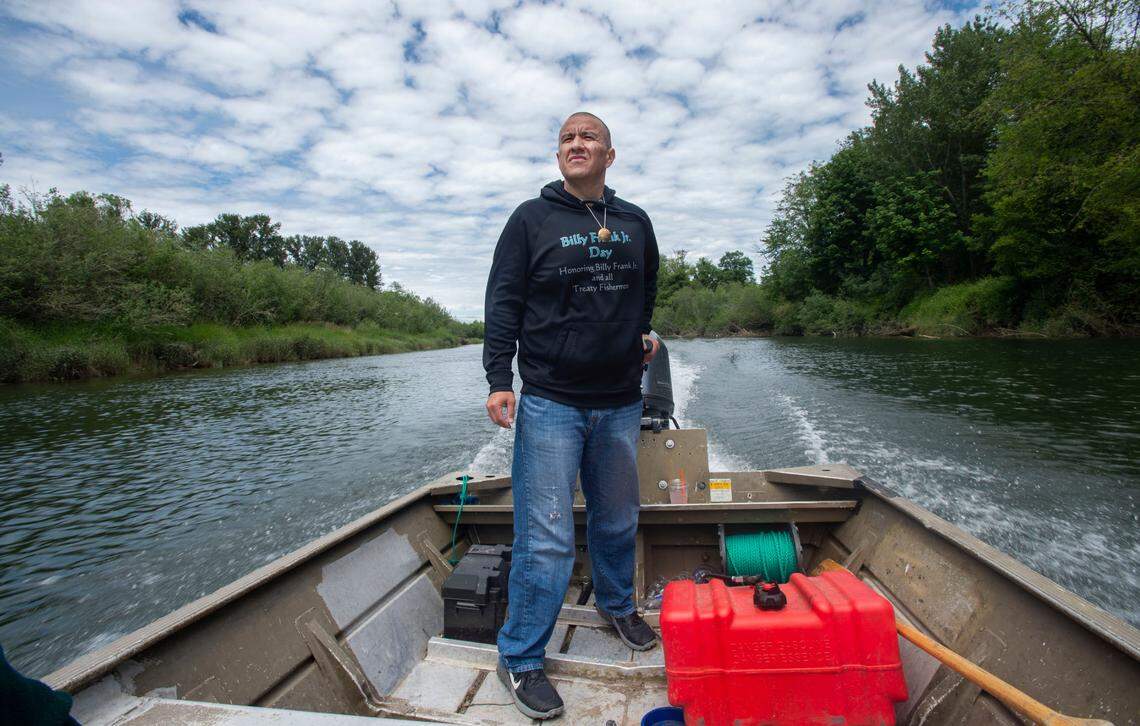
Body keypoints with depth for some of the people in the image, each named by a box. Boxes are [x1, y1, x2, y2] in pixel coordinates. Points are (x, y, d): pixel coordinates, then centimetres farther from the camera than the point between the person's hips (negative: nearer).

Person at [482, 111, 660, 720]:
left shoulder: (635, 222, 11)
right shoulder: (531, 218, 0)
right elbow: (502, 302, -4)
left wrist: (644, 332, 15)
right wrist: (499, 379, -12)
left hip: (620, 402, 5)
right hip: (549, 402, -4)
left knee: (617, 520, 20)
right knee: (545, 539, -3)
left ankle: (617, 605, 45)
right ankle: (519, 659, 16)